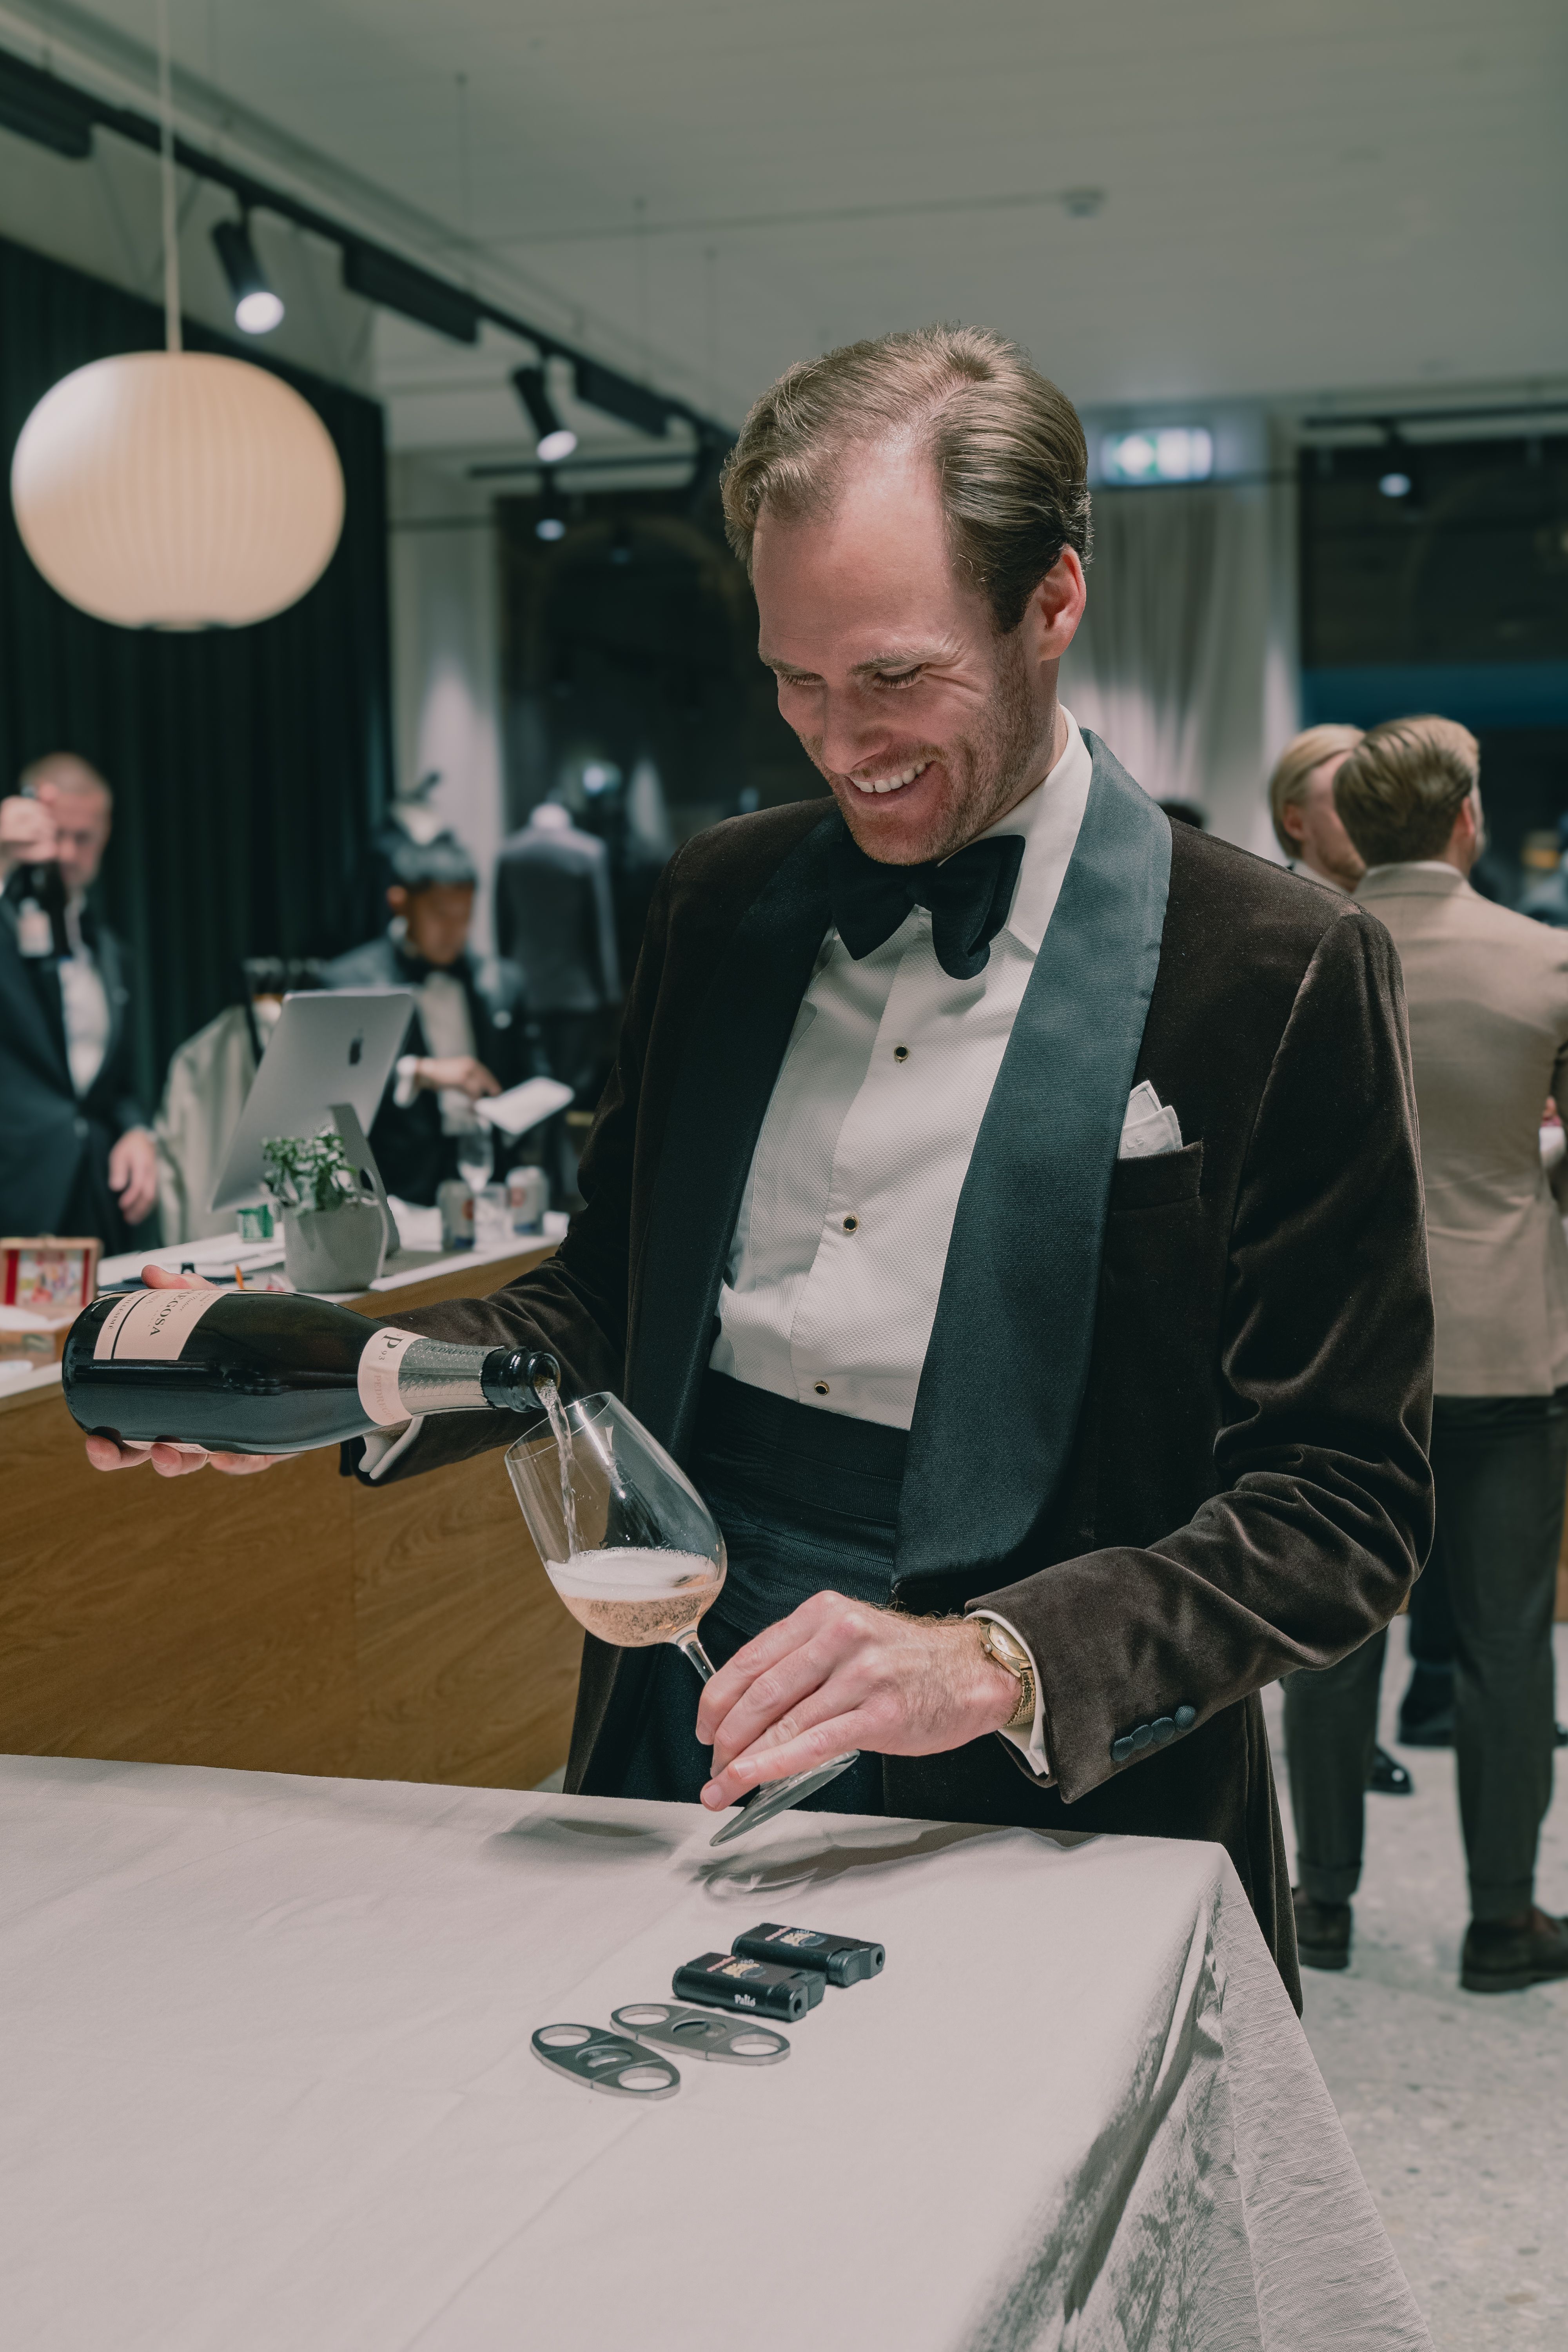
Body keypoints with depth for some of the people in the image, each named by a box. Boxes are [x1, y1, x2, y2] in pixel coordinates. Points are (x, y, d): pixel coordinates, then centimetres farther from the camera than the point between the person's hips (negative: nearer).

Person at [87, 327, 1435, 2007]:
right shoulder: (720, 898, 7)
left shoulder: (1280, 977, -9)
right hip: (674, 1759, 4)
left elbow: (1340, 1505, -10)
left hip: (1023, 1821, -3)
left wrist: (999, 1663, -24)